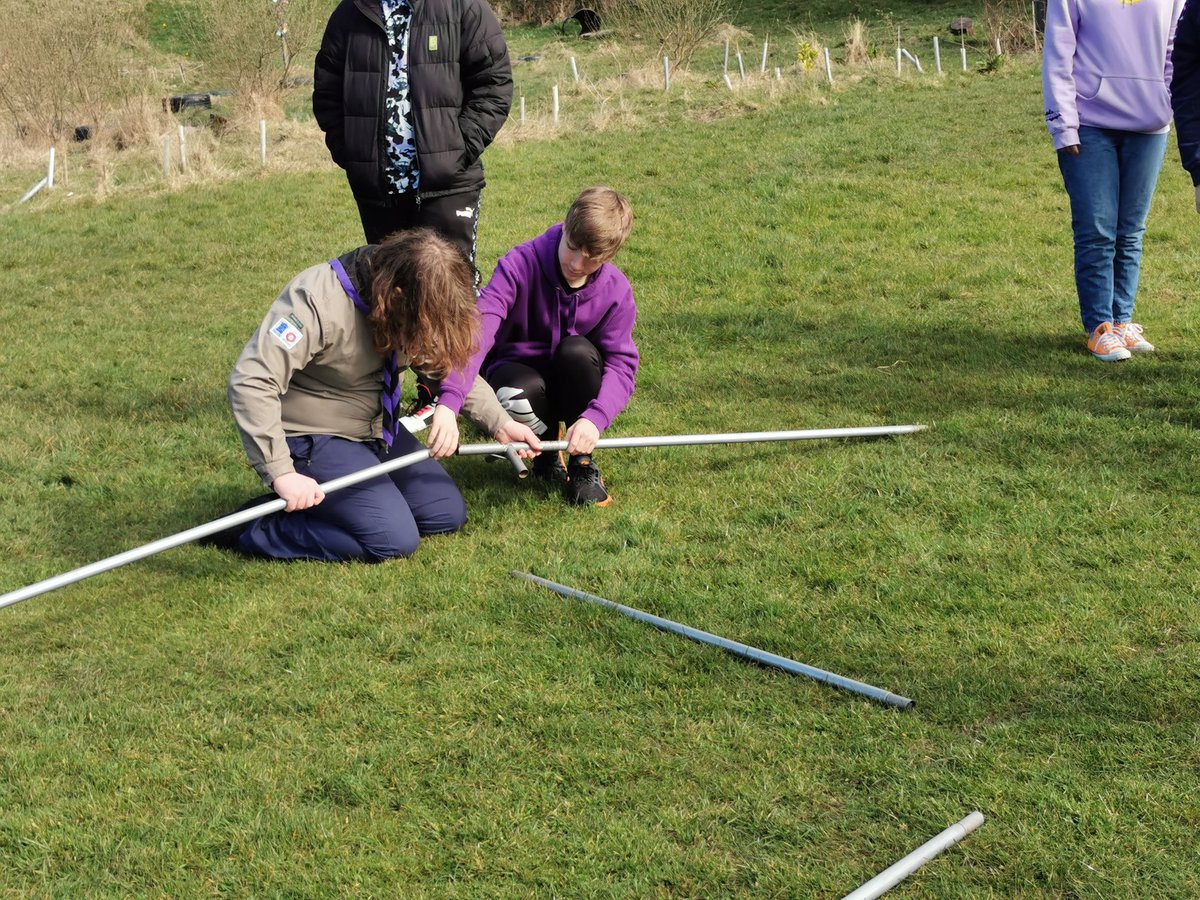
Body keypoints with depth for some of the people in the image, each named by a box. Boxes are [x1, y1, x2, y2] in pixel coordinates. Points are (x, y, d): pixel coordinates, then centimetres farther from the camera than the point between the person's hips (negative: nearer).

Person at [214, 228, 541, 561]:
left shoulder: (422, 302, -8)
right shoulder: (319, 302, -30)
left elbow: (452, 365, 7)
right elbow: (251, 382, -34)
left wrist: (500, 422, -5)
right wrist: (281, 473, -35)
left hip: (377, 429, 8)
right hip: (312, 439, -8)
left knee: (448, 515, 6)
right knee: (395, 540, -20)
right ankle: (251, 529, -8)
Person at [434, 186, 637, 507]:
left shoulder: (616, 290, -14)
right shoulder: (520, 264, -24)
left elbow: (621, 362, -20)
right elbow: (478, 329, -38)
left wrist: (594, 418, -42)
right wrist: (448, 404, -54)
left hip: (571, 383, 2)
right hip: (518, 374, -2)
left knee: (578, 351, -32)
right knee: (518, 396, -38)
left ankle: (582, 462, -10)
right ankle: (546, 458, -1)